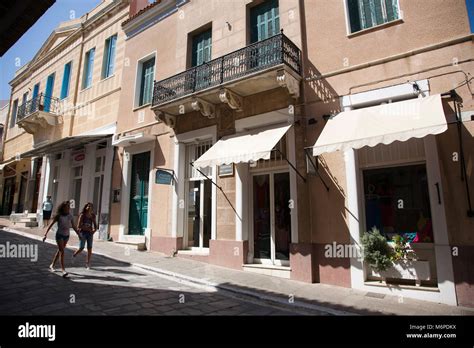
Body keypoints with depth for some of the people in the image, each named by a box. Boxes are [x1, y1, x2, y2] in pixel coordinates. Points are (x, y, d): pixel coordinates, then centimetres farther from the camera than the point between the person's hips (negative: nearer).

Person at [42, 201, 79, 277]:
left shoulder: (70, 216, 1)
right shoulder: (58, 216, -9)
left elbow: (74, 227, 7)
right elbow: (51, 225, -6)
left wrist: (79, 235, 6)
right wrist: (46, 234, -11)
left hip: (66, 236, 5)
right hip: (59, 235, -5)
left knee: (60, 251, 16)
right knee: (62, 251, -14)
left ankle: (52, 265, 36)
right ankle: (63, 270, -18)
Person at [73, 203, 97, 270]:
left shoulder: (92, 216, 6)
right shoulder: (82, 215, -4)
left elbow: (95, 226, 12)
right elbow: (79, 226, -8)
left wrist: (94, 230, -9)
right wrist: (88, 229, -14)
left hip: (90, 233, 3)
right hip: (83, 233, -3)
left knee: (89, 248, -2)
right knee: (81, 248, -1)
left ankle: (88, 263, 8)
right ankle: (74, 255, 31)